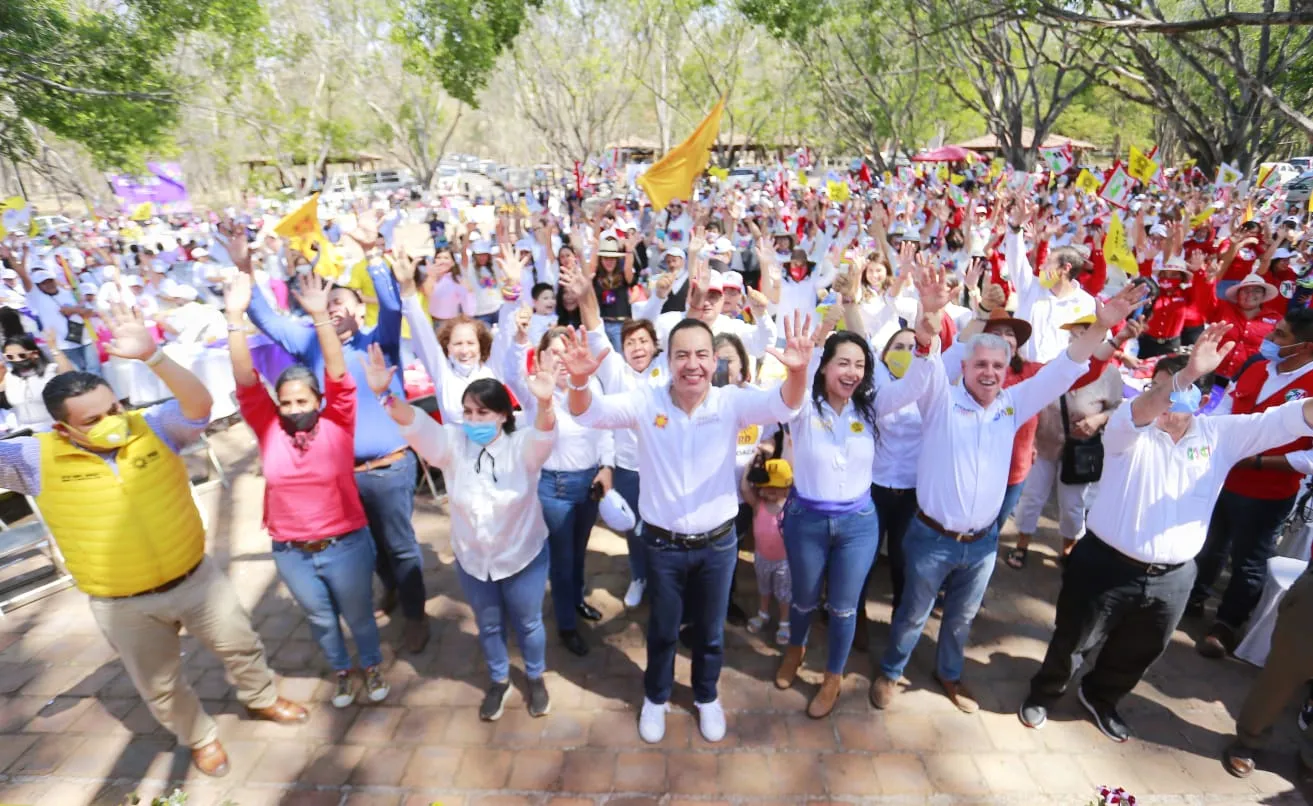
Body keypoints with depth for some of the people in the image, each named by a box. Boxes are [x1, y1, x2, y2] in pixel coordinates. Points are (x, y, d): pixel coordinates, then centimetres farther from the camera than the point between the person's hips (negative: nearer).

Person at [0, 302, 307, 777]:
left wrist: (152, 357, -47)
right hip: (122, 606, 0)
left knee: (241, 645, 18)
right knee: (160, 687, 20)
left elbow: (198, 405, -32)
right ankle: (200, 738, 47)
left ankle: (262, 699, 48)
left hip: (195, 577, 0)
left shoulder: (153, 429, -14)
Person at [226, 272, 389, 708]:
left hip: (346, 545, -2)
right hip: (291, 553, 3)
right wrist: (236, 317, -22)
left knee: (358, 614, 19)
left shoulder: (337, 426, -11)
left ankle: (372, 664, 46)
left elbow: (339, 376, -22)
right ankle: (341, 670, 49)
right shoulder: (269, 431, -6)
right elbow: (246, 383, -13)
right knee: (321, 618, 23)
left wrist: (319, 316, -31)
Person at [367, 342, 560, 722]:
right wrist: (386, 395, -47)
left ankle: (536, 678, 46)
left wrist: (545, 402, -66)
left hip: (524, 557, -2)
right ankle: (499, 681, 50)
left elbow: (544, 434, -42)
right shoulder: (453, 444, -12)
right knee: (488, 625, 24)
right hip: (472, 560, 3)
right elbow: (415, 424, -27)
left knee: (528, 623, 19)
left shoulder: (522, 446, -21)